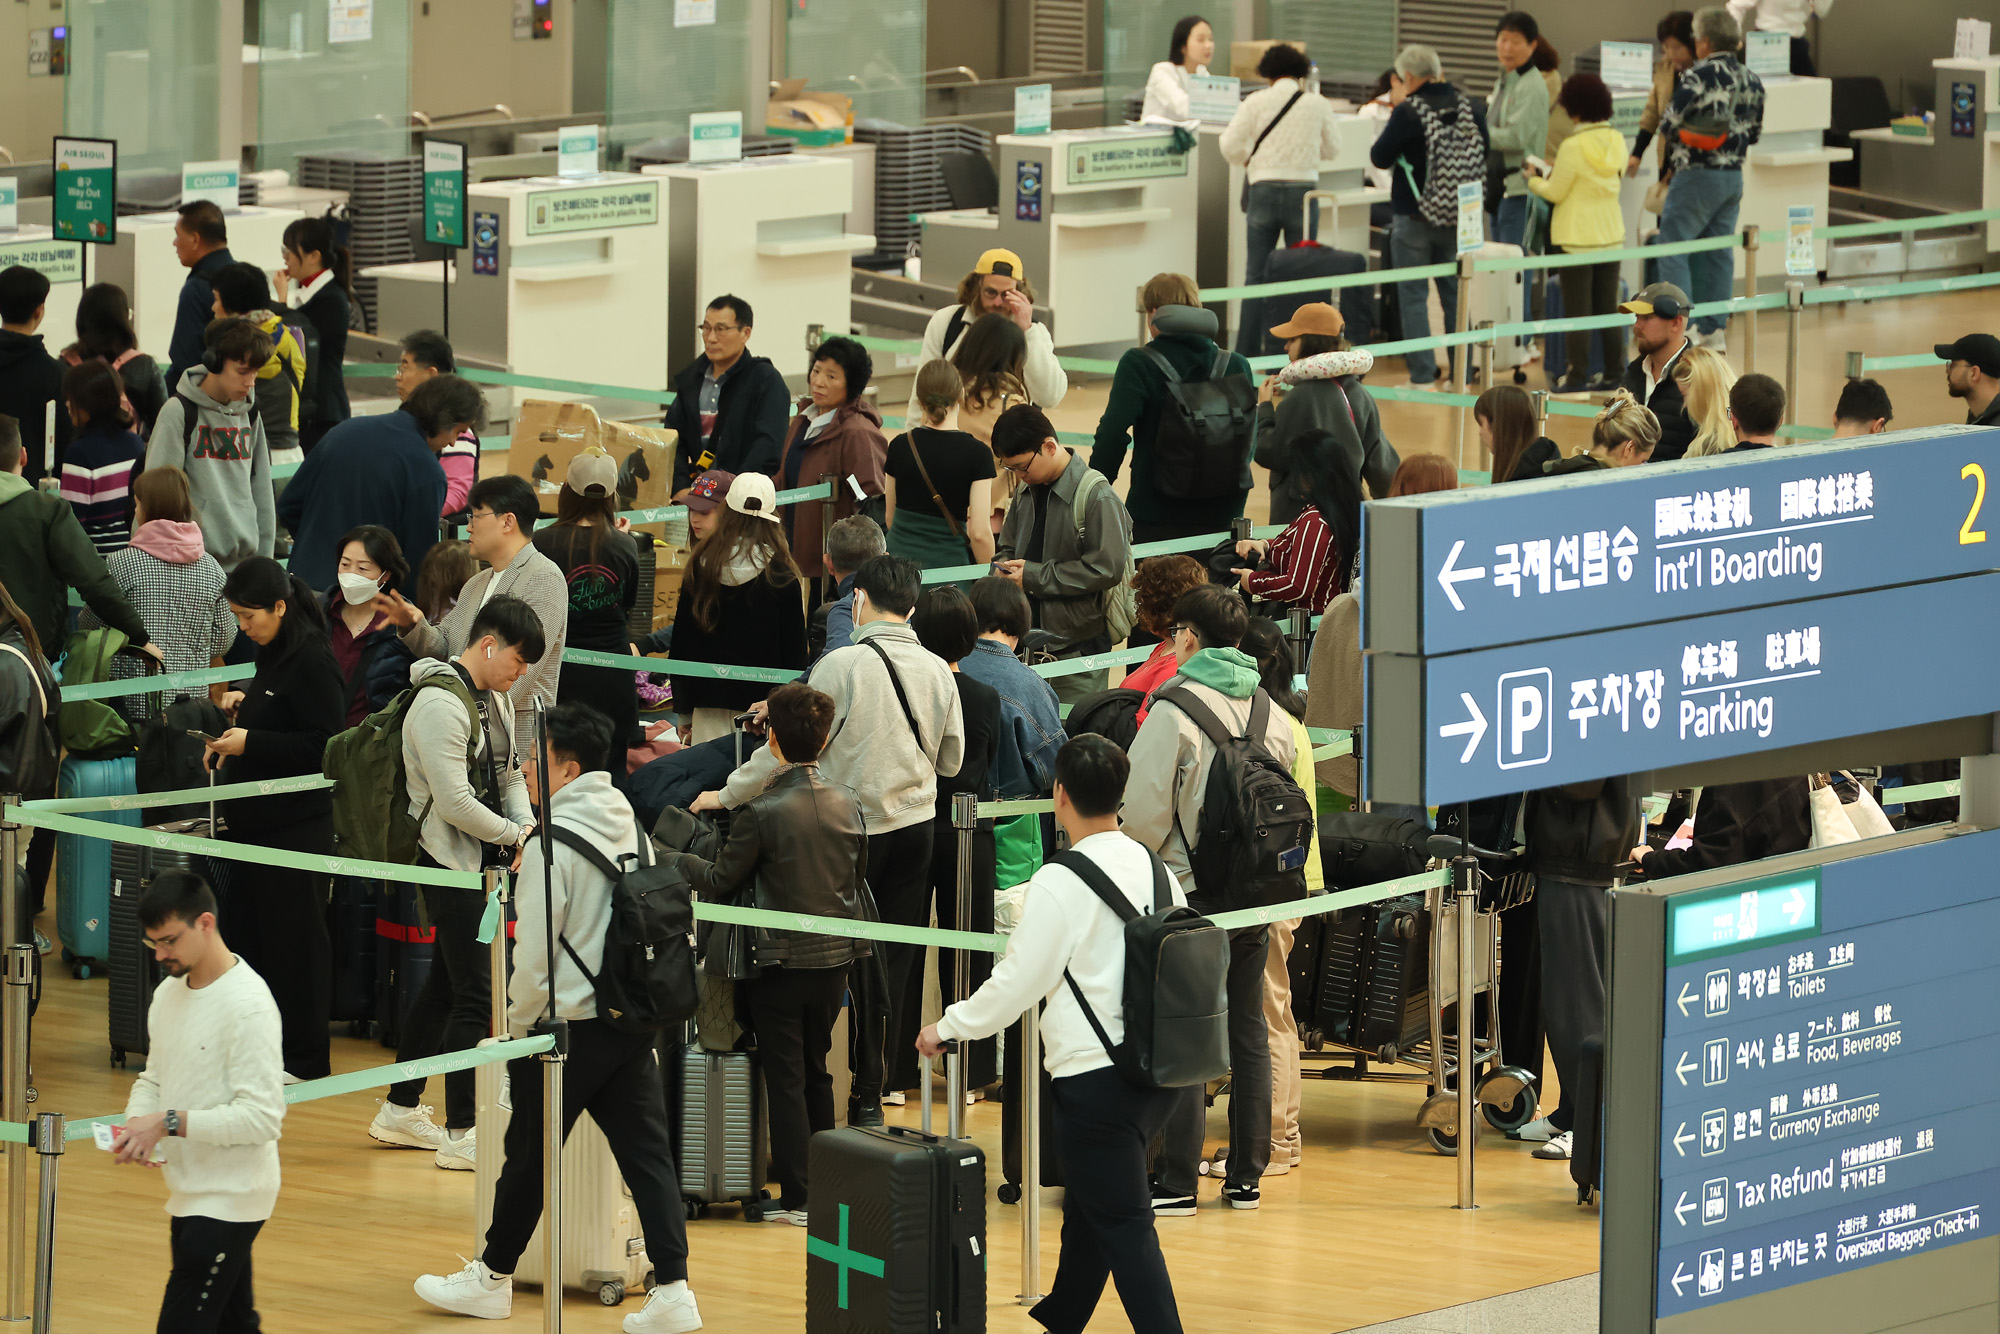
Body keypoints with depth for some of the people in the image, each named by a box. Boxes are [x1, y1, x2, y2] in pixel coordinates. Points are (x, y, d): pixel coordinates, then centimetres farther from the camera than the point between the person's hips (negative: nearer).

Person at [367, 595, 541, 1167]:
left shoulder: (494, 698, 12)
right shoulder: (441, 703, -19)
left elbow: (509, 777, 19)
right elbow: (455, 803, -24)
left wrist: (526, 829, -1)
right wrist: (516, 836, -12)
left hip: (482, 861, 10)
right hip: (449, 859, -10)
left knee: (443, 986, 17)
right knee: (474, 993, -10)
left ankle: (400, 1111, 28)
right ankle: (460, 1134, -6)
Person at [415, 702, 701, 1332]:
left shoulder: (553, 843, -17)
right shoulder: (631, 826, 6)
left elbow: (535, 951, -15)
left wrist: (518, 1022, -2)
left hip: (568, 1023, -7)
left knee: (529, 1156, 9)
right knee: (646, 1153, 4)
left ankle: (492, 1278, 23)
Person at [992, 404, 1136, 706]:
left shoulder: (1096, 496, -13)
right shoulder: (1027, 491, 11)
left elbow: (1107, 569, -19)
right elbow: (1008, 547, 23)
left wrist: (1034, 576, -17)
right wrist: (1003, 567, -3)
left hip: (1077, 647, -7)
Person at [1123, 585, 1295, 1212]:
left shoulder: (1174, 708, -13)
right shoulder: (1270, 708, 6)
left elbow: (1145, 809, -12)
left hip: (1190, 891, -6)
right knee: (1247, 1030, 13)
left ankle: (1177, 1180, -3)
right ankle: (1247, 1175, 17)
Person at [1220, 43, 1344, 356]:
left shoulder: (1256, 102, -5)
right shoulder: (1318, 105, 0)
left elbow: (1229, 145, -5)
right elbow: (1333, 149, 11)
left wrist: (1247, 162, 15)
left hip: (1264, 189, -1)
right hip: (1304, 189, 1)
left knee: (1257, 275, 6)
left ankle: (1248, 352, 6)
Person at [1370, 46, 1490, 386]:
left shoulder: (1408, 113, -16)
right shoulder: (1468, 109, 0)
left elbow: (1380, 157, -7)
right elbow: (1484, 157, 10)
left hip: (1414, 219, -5)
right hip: (1458, 218, 5)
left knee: (1413, 297, 2)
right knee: (1454, 295, 13)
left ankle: (1422, 374, -2)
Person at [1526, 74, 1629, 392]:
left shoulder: (1574, 147, -18)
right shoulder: (1617, 141, 1)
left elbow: (1555, 192, -11)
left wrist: (1534, 179, 10)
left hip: (1577, 237, -6)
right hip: (1611, 233, 6)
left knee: (1577, 308, 1)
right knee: (1608, 307, 12)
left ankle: (1577, 375, 4)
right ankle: (1614, 372, 15)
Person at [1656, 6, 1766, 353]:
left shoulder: (1698, 76, -16)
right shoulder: (1751, 81, 7)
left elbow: (1668, 124, -12)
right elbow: (1754, 131, 16)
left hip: (1697, 174, -7)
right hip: (1734, 176, 7)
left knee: (1673, 248, -2)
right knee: (1718, 253, 12)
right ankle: (1715, 330, 13)